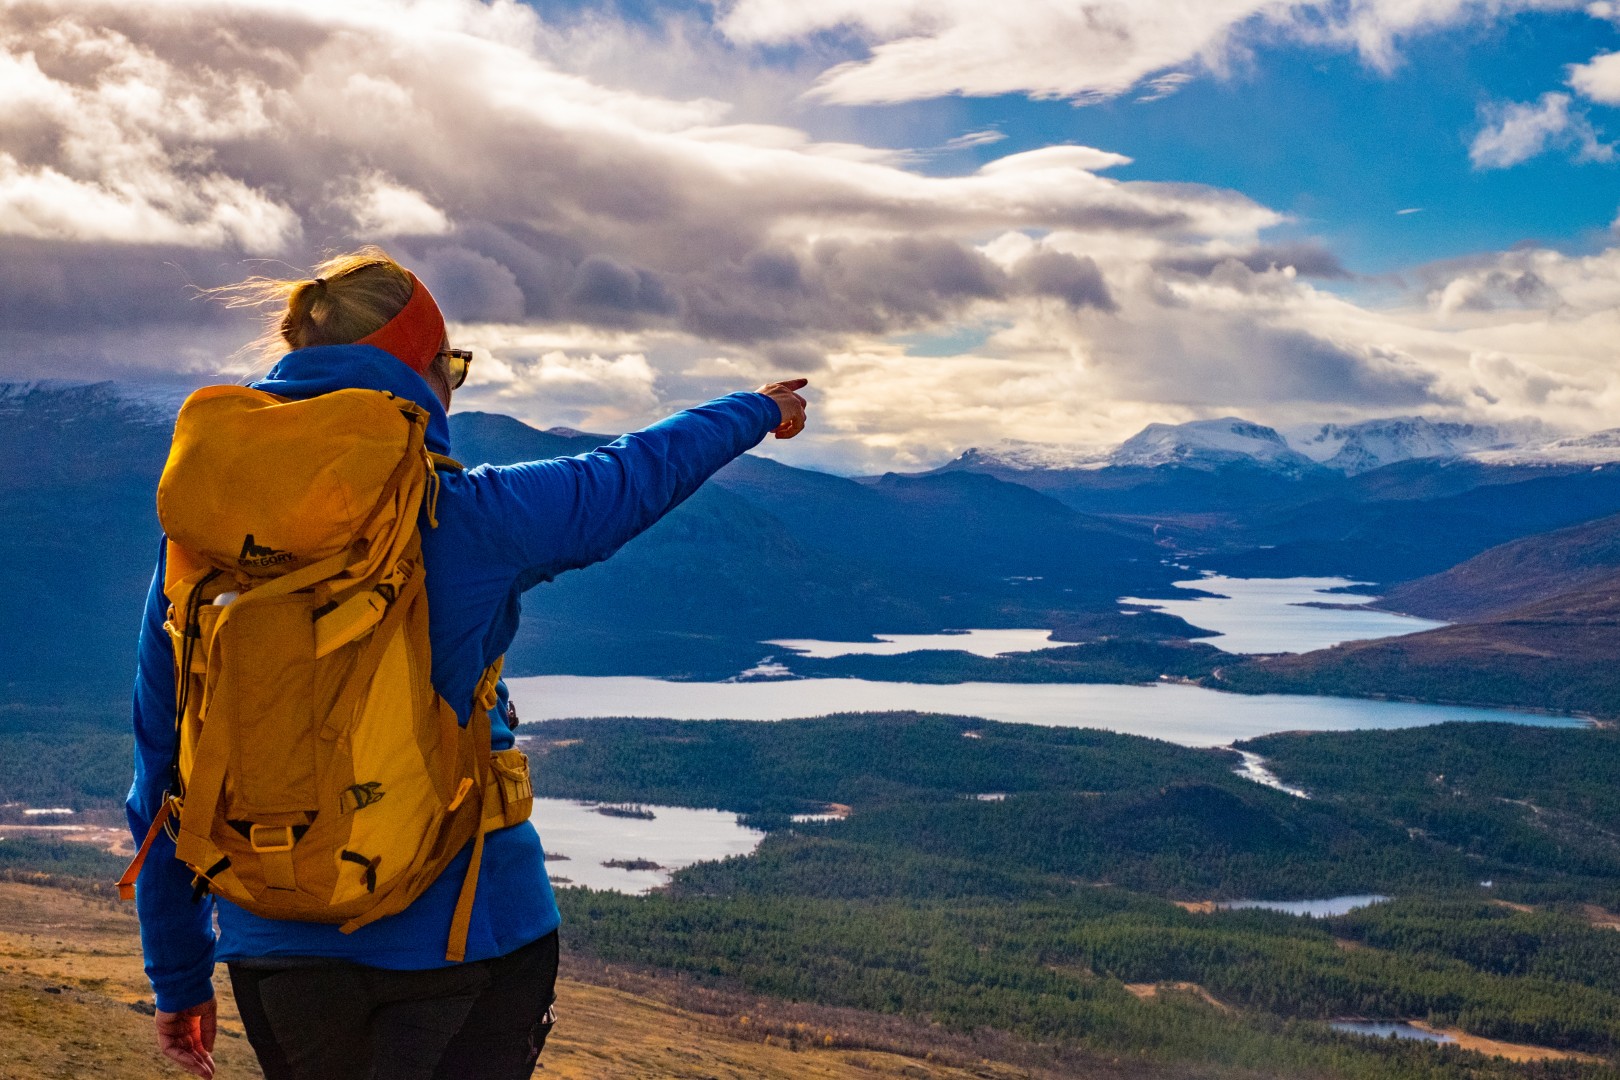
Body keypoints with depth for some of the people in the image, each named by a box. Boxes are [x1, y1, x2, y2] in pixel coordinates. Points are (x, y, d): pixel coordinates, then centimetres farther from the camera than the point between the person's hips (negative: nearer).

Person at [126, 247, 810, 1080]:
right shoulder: (465, 517, -12)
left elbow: (161, 775, 5)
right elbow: (637, 473, 6)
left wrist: (178, 979, 17)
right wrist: (757, 410, 27)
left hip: (276, 952, 5)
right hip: (460, 931, -4)